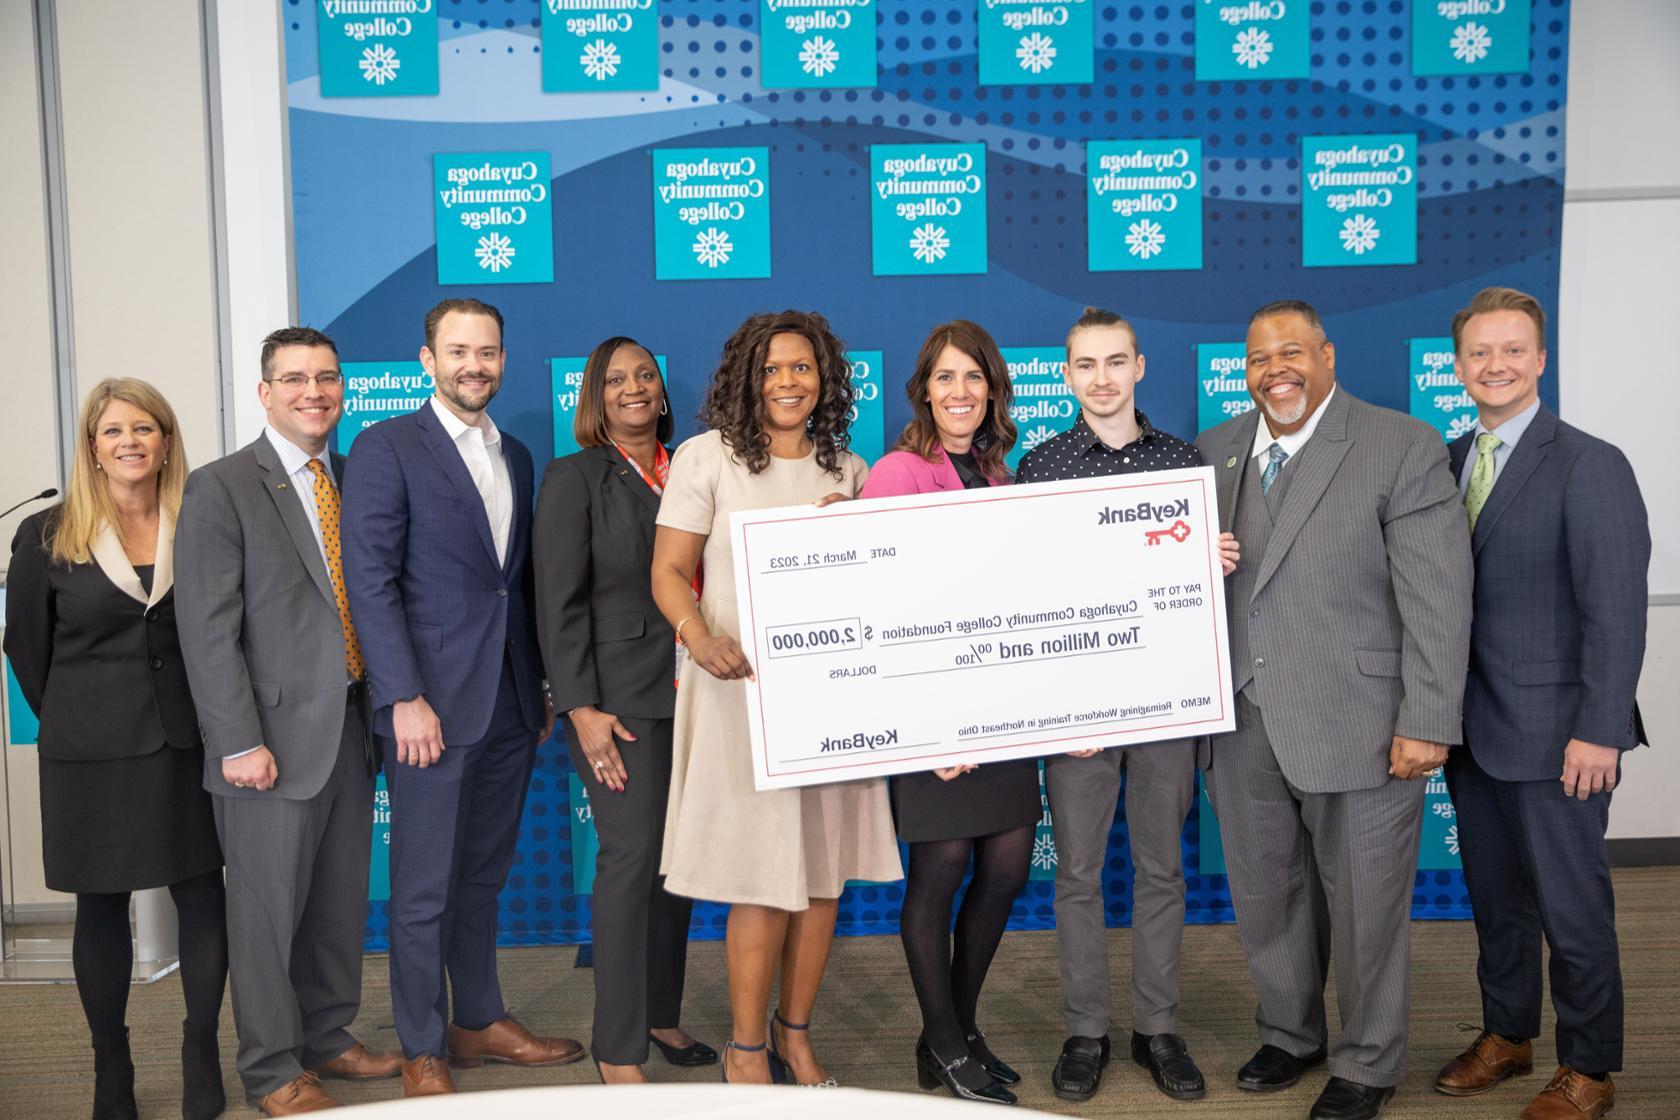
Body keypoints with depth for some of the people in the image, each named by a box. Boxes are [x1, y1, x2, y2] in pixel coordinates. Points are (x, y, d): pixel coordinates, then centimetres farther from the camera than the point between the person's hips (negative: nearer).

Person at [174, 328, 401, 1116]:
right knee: (268, 908, 5)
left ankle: (328, 1036, 33)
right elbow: (208, 630, -11)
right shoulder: (221, 488, -7)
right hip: (273, 738, -6)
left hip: (350, 727, 6)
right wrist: (239, 743, -15)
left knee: (342, 901, 15)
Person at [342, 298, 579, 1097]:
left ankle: (481, 1022, 29)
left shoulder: (515, 456, 15)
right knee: (425, 888, 3)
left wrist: (541, 688, 13)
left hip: (509, 704, 6)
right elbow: (370, 580, -11)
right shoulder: (387, 447, -5)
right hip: (433, 703, -6)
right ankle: (423, 1052, 17)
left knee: (483, 876, 16)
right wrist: (405, 699, -16)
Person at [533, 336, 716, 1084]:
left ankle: (660, 1015, 25)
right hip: (620, 697, -5)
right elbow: (560, 604, -6)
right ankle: (618, 1049, 3)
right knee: (631, 858, -7)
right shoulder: (574, 479, -1)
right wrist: (582, 708, -13)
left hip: (689, 695, 5)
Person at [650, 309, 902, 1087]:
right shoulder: (707, 457, -1)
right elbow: (668, 570, -4)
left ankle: (796, 1033, 27)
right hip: (744, 688, -4)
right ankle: (745, 1048, 16)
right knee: (762, 881, -3)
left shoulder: (848, 469, 12)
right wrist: (699, 638, -23)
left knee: (825, 871, 8)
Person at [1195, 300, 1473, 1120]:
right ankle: (1290, 1035, 41)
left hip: (1357, 727, -5)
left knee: (1364, 906, 10)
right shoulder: (1216, 451, 7)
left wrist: (1427, 723, -14)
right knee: (1265, 896, 18)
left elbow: (1438, 599, -11)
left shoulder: (1403, 449, -8)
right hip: (1244, 725, 5)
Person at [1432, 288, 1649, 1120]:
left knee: (1570, 901, 6)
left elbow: (1616, 610, -15)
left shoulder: (1589, 466, -11)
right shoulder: (1447, 463, 8)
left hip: (1552, 731, -6)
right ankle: (1505, 1035, 34)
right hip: (1470, 725, 6)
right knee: (1493, 892, 17)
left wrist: (1598, 731, -18)